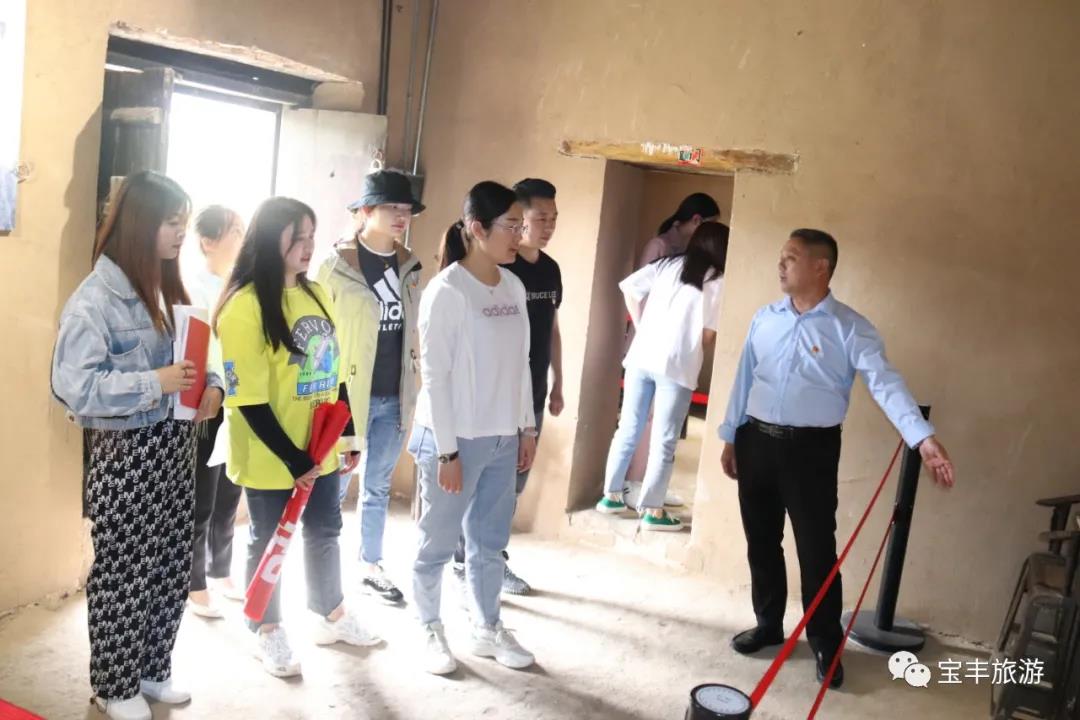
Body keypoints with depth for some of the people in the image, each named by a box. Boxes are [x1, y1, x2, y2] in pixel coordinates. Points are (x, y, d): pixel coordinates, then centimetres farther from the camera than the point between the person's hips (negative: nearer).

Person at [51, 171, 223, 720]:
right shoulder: (94, 299, -15)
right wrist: (156, 383, -26)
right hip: (127, 452, -7)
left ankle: (152, 669, 35)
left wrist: (211, 386, -6)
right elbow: (73, 386, -22)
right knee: (123, 574, 7)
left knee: (171, 569, 16)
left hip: (175, 447, 7)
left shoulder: (169, 289, 7)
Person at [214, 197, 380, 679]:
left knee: (324, 532, 21)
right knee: (269, 543, 12)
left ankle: (331, 616, 41)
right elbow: (248, 400, -21)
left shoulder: (316, 295, 3)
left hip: (322, 451, 7)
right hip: (271, 458, -6)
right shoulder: (245, 306, -19)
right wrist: (292, 459, -19)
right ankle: (268, 632, 33)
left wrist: (348, 435, 10)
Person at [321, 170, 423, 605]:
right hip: (347, 397, -5)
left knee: (378, 488, 17)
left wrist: (414, 391, 11)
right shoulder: (337, 266, -10)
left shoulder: (409, 267, 8)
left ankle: (370, 568, 30)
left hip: (394, 399, 5)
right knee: (333, 489, 7)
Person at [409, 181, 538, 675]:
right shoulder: (446, 291, -14)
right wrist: (447, 450, -14)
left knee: (489, 541, 17)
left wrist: (527, 427, 12)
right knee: (438, 543, 10)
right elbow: (434, 375, -14)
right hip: (455, 438, -6)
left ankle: (487, 630, 33)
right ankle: (431, 631, 28)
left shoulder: (513, 286, 6)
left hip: (502, 439, 6)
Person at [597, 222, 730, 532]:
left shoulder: (668, 265, 10)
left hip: (642, 355, 5)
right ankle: (652, 509, 7)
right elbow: (708, 333, -5)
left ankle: (611, 495, 21)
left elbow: (629, 287, 4)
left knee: (628, 428, 14)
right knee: (663, 441, 3)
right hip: (677, 364, -4)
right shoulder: (717, 281, 0)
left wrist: (642, 327, 11)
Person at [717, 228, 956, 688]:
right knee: (761, 543, 13)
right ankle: (768, 625, 31)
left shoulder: (850, 329, -8)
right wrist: (730, 437, 13)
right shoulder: (765, 318, 6)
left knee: (817, 549, 1)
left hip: (810, 448, -4)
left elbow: (885, 383, -19)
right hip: (757, 440, 4)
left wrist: (923, 439, -32)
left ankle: (825, 644, 19)